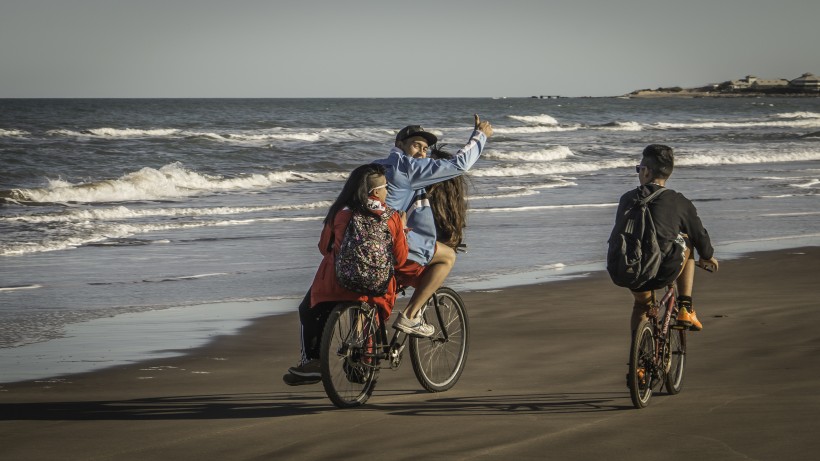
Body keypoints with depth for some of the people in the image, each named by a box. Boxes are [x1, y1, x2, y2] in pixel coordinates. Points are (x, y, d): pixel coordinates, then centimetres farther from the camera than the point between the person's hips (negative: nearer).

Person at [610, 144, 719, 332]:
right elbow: (699, 234, 17)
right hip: (663, 273, -2)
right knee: (685, 243, 30)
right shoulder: (679, 202, 6)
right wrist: (707, 257, 39)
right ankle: (685, 309, 24)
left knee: (641, 303, 35)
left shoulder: (628, 199, 11)